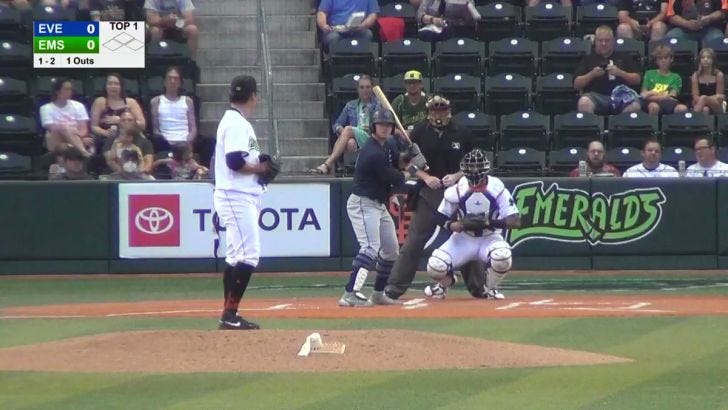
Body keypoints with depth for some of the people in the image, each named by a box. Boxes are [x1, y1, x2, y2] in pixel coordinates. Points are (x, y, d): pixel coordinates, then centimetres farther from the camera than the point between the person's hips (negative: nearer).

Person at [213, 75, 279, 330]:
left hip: (243, 197, 11)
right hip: (237, 197, -11)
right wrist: (261, 168, -11)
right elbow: (235, 161, -24)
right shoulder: (237, 124, -14)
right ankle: (230, 314, -16)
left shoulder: (237, 122, 18)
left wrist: (259, 164, 7)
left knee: (236, 257, 12)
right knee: (248, 255, -14)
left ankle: (229, 315, 14)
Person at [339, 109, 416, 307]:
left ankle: (378, 294, 27)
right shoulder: (373, 153, -22)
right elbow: (395, 179, -17)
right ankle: (350, 295, -33)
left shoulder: (388, 147, 9)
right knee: (371, 248, -24)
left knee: (391, 250, 16)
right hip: (363, 204, -11)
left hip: (380, 205, 11)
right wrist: (411, 171, 0)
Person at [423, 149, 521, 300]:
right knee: (435, 266, -23)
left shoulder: (497, 188, -15)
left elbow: (515, 221, -18)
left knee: (502, 257, -36)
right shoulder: (457, 190, -11)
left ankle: (489, 287, -1)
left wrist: (489, 222, -32)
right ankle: (446, 281, 19)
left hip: (489, 239, -1)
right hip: (463, 238, 1)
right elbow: (441, 220, -1)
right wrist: (461, 224, -22)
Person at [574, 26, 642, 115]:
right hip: (596, 95, 0)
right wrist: (592, 74, -5)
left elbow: (637, 80, 14)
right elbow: (576, 84, 12)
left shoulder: (624, 58, 22)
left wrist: (620, 73, -4)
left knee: (634, 106, -35)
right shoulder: (588, 59, 20)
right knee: (584, 103, -37)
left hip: (620, 95, 0)